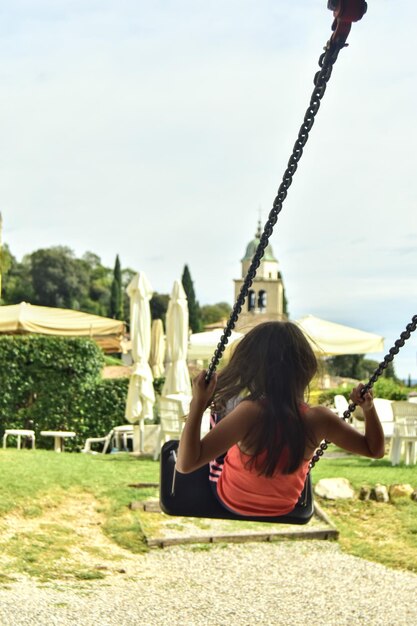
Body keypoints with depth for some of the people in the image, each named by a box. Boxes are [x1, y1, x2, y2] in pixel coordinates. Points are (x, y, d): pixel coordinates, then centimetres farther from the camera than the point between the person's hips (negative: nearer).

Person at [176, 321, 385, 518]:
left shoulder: (250, 412, -39)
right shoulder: (319, 419, -28)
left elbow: (186, 464, -40)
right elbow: (375, 449, -13)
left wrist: (198, 404, -39)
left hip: (231, 501, -3)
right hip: (283, 509, 3)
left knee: (225, 403, 15)